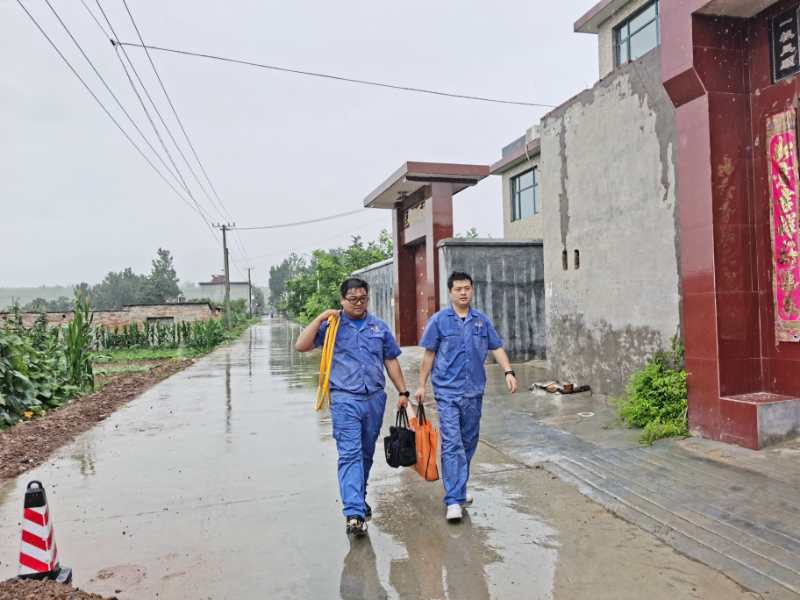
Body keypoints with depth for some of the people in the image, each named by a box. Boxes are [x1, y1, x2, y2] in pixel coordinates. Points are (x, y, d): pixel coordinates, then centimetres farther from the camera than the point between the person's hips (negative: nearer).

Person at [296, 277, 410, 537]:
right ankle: (354, 514, -15)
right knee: (350, 454, -11)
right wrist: (321, 318, -14)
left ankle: (358, 499, 34)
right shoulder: (332, 326, 1)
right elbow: (302, 345, -9)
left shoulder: (379, 326, 10)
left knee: (366, 454, 15)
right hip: (345, 400, -4)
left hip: (375, 399, 4)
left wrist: (403, 392, 11)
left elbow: (391, 360, 14)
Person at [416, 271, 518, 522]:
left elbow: (497, 348, 9)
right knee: (451, 444, -11)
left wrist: (509, 372, -6)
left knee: (469, 443, 13)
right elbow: (429, 354, 2)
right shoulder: (439, 320, -2)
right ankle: (454, 500, -10)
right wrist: (421, 385, 1)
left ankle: (457, 490, 30)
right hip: (448, 391, -4)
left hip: (474, 391, 4)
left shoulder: (482, 321, 7)